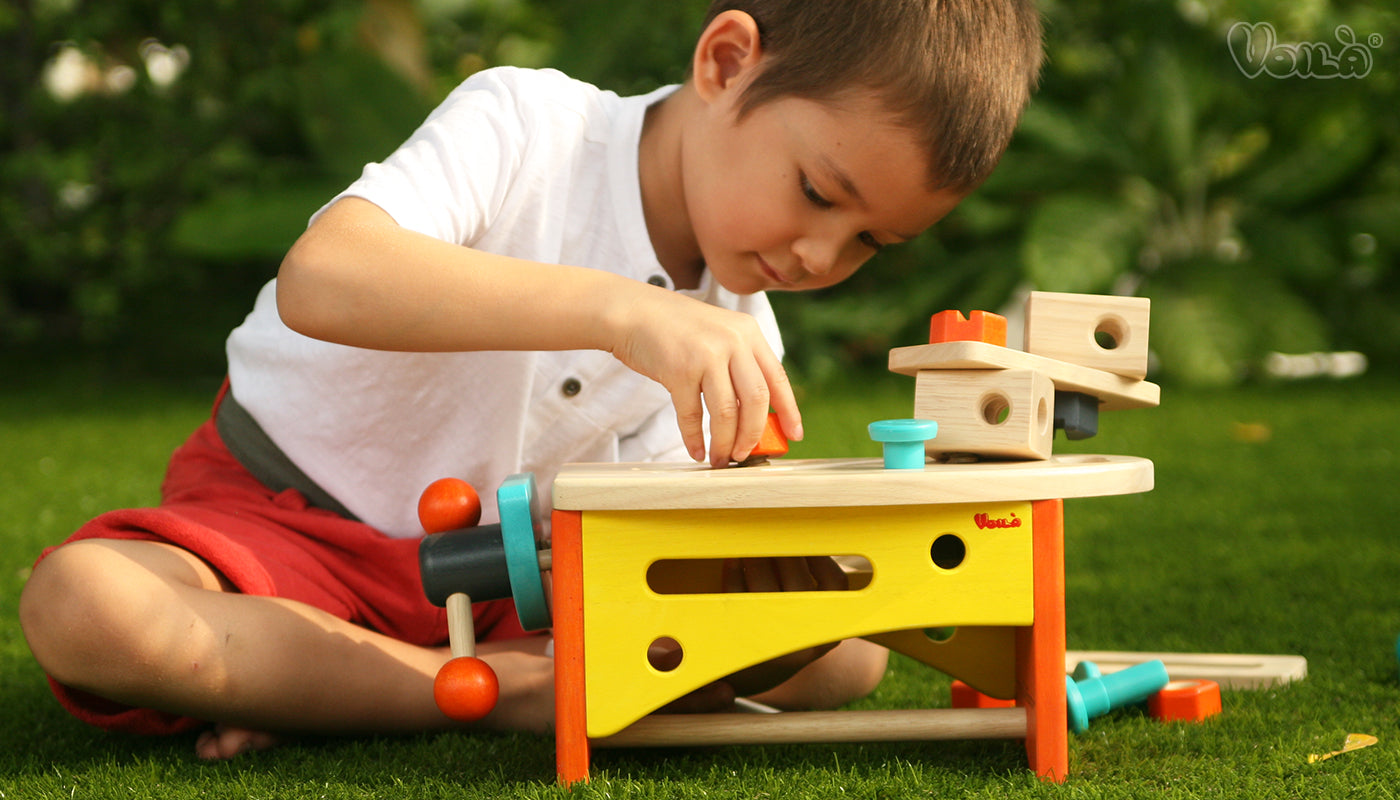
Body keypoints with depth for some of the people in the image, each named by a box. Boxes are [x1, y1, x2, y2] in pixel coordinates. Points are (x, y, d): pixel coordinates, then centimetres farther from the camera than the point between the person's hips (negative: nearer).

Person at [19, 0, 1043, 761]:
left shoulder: (734, 338, -4)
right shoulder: (526, 124, -24)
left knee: (846, 650, -12)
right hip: (292, 506, -5)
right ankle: (507, 689, -23)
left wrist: (744, 568, -30)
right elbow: (319, 281, -43)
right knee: (80, 606, -37)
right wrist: (621, 310, -53)